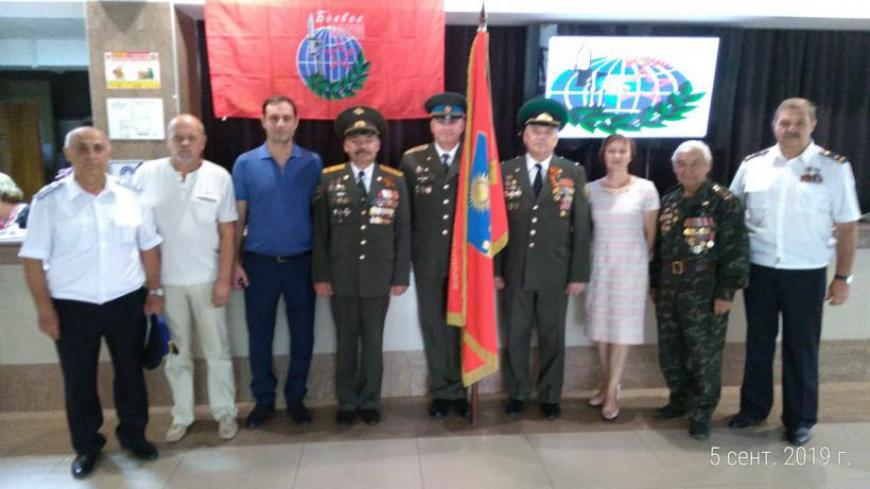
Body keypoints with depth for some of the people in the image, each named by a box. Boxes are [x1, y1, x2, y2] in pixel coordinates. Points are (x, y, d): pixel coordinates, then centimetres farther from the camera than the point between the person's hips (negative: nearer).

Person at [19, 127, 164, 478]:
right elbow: (34, 259, -5)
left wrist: (155, 290, 5)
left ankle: (133, 433, 34)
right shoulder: (49, 201, -7)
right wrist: (44, 307, -7)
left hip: (126, 301, 2)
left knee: (130, 371, 14)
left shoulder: (129, 197, 0)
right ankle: (86, 445, 31)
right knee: (78, 380, 12)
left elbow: (148, 247, 7)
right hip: (73, 306, -1)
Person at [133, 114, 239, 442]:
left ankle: (225, 412, 25)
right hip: (163, 280, 1)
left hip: (206, 279, -1)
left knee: (217, 350, 9)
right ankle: (181, 416, 29)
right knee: (176, 353, 14)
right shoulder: (147, 174, -2)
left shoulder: (219, 177, -4)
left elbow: (227, 232, -3)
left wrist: (224, 279, -7)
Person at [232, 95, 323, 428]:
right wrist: (234, 262, -3)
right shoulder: (245, 163, -1)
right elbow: (238, 216, 1)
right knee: (259, 336, 10)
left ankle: (296, 398, 27)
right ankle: (263, 399, 28)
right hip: (259, 263, 0)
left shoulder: (313, 163, -1)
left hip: (301, 262, 0)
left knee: (303, 335, 9)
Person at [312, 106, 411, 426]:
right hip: (341, 279, 0)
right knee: (345, 343, 10)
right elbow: (320, 232, 0)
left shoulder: (395, 181, 2)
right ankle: (347, 403, 25)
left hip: (379, 279, 0)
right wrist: (321, 275, -4)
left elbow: (403, 232, 1)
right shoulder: (329, 179, 1)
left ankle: (370, 402, 25)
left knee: (373, 342, 11)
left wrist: (401, 276, -2)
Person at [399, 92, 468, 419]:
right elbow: (404, 215, 4)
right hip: (428, 260, 1)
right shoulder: (412, 160, 3)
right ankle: (442, 391, 24)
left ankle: (461, 390, 23)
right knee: (434, 327, 9)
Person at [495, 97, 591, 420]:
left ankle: (549, 396, 29)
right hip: (515, 271, 0)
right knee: (515, 336, 11)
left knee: (552, 338, 12)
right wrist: (495, 269, -3)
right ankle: (517, 394, 29)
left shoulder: (574, 173, 1)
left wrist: (579, 273, -4)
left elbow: (581, 228, -1)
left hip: (556, 273, 0)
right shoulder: (505, 172, 1)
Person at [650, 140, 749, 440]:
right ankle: (680, 400, 33)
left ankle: (701, 413, 19)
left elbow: (737, 251, -10)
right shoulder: (668, 202, 9)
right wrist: (654, 283, 14)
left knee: (704, 355, 4)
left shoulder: (724, 203, -8)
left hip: (705, 292, -6)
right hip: (669, 290, 6)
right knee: (670, 352, 14)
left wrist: (726, 291, -14)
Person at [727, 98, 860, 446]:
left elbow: (847, 226, -1)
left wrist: (843, 277, -2)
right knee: (758, 342, 14)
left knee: (801, 348, 9)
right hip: (759, 270, 2)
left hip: (806, 273, -2)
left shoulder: (834, 167, -4)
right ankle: (753, 407, 31)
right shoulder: (752, 165, 1)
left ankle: (800, 420, 26)